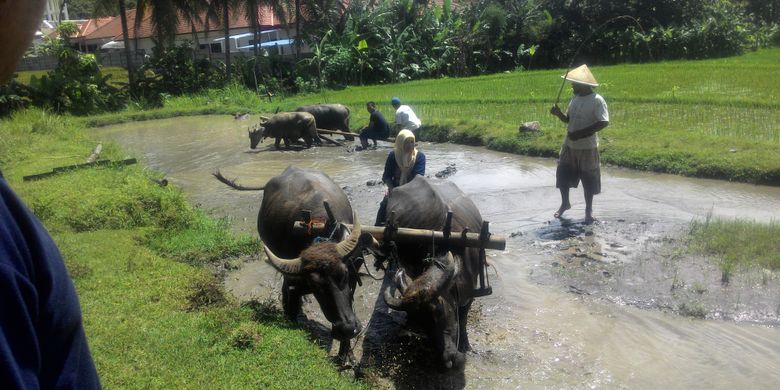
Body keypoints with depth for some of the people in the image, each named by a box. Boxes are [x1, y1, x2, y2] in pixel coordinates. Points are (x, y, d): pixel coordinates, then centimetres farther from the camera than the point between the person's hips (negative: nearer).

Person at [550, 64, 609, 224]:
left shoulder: (597, 100, -16)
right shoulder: (575, 99, 6)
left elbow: (604, 122, -22)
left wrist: (580, 134, -24)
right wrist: (559, 114, -6)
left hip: (587, 147, -7)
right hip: (569, 145, 7)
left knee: (588, 179, 5)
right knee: (563, 174, 11)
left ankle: (589, 210, 20)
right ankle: (565, 203, 32)